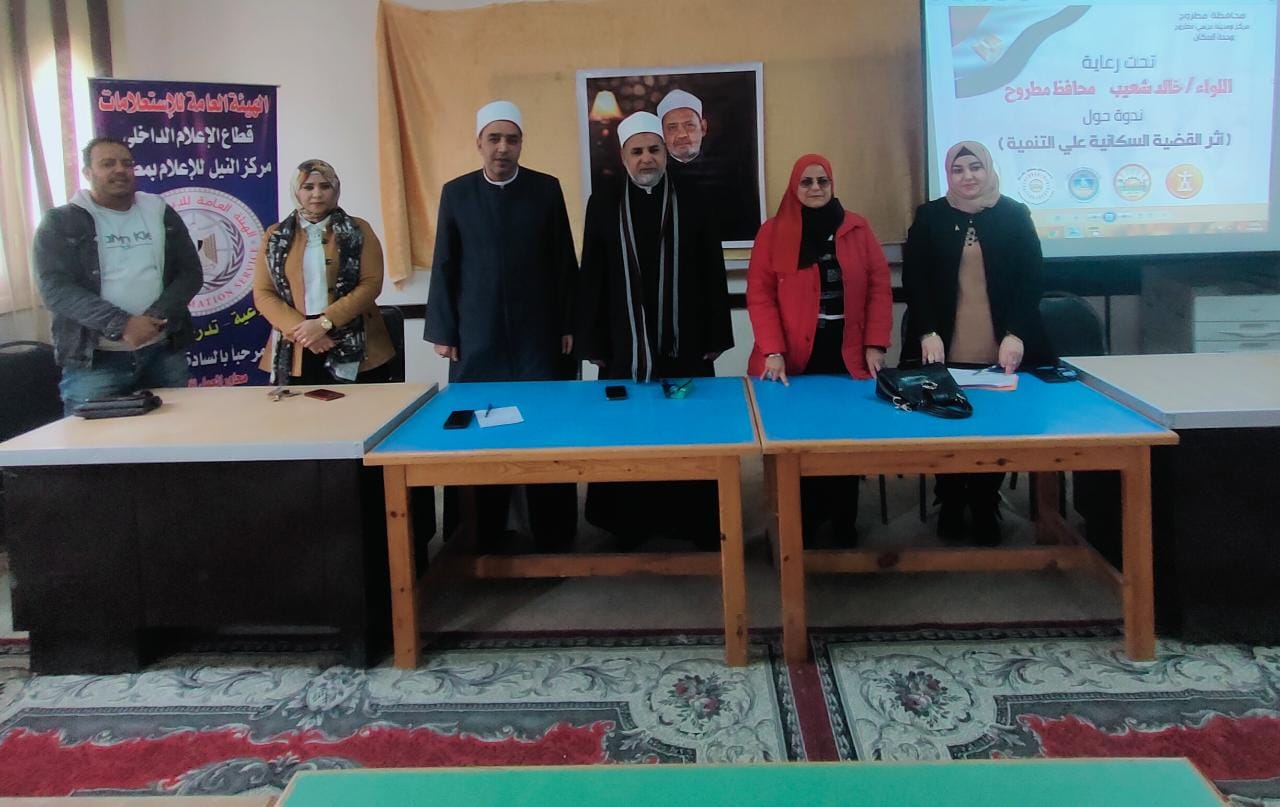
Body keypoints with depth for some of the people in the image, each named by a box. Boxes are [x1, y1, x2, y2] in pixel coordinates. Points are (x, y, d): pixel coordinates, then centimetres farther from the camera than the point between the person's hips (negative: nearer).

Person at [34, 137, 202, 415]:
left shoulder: (161, 213, 11)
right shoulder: (60, 223, 1)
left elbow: (190, 273, 5)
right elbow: (56, 289, -10)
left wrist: (157, 317, -13)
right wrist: (120, 324, -23)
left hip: (164, 353, 3)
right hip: (93, 359, -3)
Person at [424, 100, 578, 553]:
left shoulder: (547, 189, 4)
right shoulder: (456, 193, 5)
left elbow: (565, 263, 5)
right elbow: (444, 267, 5)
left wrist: (569, 325, 2)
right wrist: (442, 331, 1)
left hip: (539, 333, 0)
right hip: (478, 337, 1)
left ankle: (553, 535, 11)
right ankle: (480, 538, 14)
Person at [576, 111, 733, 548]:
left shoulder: (692, 203, 4)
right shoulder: (603, 203, 3)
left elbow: (713, 275, 5)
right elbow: (590, 278, 3)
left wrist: (716, 337, 1)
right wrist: (592, 343, 0)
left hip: (685, 344, 0)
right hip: (625, 347, 0)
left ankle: (697, 521, 15)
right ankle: (633, 523, 16)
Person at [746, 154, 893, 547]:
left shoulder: (858, 228, 7)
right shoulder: (772, 231, 2)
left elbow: (879, 288, 5)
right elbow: (759, 295, -3)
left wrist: (875, 344, -4)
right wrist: (772, 351, -13)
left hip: (846, 354, 1)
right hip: (794, 358, -1)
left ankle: (843, 522, 16)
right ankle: (803, 523, 16)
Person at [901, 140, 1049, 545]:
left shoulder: (1015, 215, 6)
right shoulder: (929, 216, 6)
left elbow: (1031, 280, 2)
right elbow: (913, 279, 0)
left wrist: (1016, 334, -10)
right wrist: (928, 332, -12)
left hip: (1001, 350, 0)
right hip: (944, 350, 0)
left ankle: (986, 509, 16)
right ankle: (950, 506, 20)